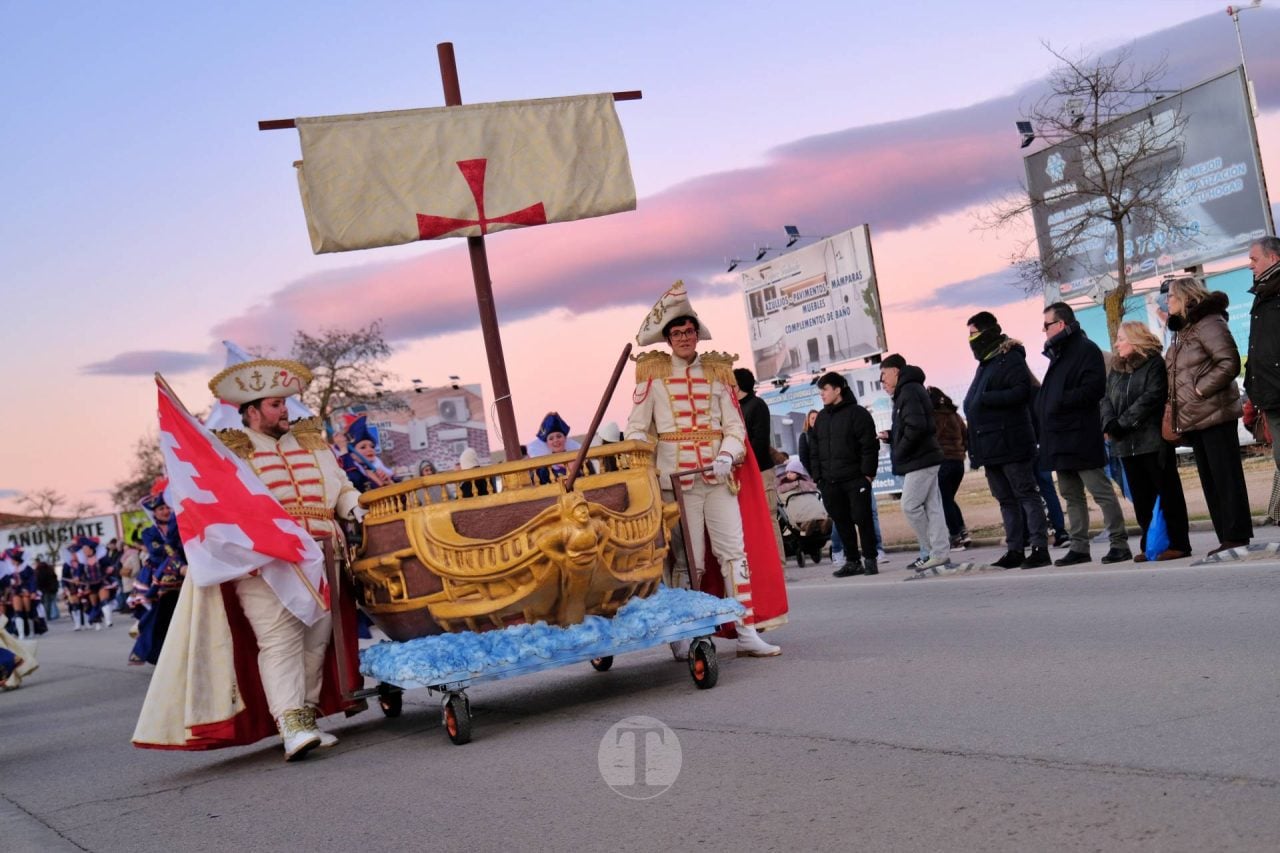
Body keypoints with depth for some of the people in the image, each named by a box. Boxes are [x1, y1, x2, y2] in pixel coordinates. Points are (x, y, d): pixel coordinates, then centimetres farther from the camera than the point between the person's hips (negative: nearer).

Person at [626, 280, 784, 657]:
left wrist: (727, 457, -11)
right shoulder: (653, 373, 5)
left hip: (717, 476, 3)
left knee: (735, 550, 0)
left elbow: (735, 426, 8)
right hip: (676, 479, -3)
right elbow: (637, 428, 3)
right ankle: (682, 637, 8)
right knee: (687, 559, -1)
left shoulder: (717, 372, 11)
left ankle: (747, 632, 4)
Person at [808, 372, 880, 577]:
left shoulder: (857, 413, -3)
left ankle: (870, 559, 6)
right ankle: (852, 561, 13)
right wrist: (817, 476, 6)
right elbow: (813, 450, 15)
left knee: (862, 519, -3)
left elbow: (869, 446, -8)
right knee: (841, 522, 6)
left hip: (855, 479, -6)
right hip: (830, 483, 6)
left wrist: (867, 473, -14)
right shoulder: (821, 418, 16)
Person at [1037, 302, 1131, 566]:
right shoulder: (1058, 353, 19)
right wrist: (1042, 409, 9)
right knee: (1071, 495, 11)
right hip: (1060, 438, 9)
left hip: (1080, 437, -9)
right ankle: (1079, 548, 15)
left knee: (1101, 491, -6)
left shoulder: (1086, 349, -8)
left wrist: (1060, 402, -19)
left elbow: (1092, 389, -19)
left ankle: (1119, 544, -2)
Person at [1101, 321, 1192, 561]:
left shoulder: (1154, 364, -3)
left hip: (1153, 442, -7)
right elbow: (1106, 400, 11)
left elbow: (1151, 397, -14)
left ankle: (1178, 543, 2)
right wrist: (1109, 424, -9)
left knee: (1167, 493, -1)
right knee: (1141, 497, 9)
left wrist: (1123, 423, -17)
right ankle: (1150, 545, 14)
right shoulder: (1116, 370, 18)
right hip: (1126, 445, 7)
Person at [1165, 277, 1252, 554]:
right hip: (1196, 418, 10)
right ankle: (1227, 538, 13)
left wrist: (1202, 389, -17)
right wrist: (1173, 409, 12)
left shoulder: (1208, 323, -9)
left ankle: (1237, 538, -4)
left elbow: (1229, 363, -19)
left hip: (1214, 414, -10)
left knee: (1226, 478, -6)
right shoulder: (1183, 331, 19)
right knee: (1210, 481, 9)